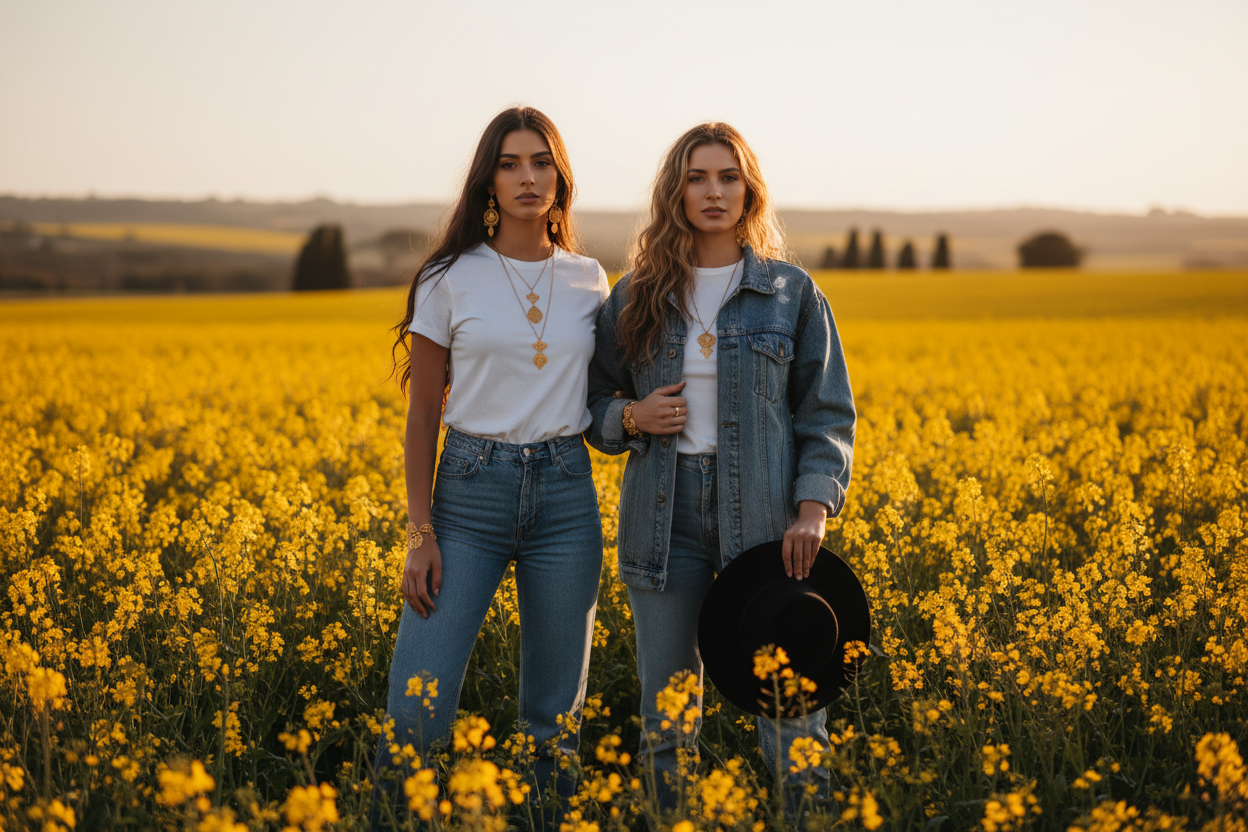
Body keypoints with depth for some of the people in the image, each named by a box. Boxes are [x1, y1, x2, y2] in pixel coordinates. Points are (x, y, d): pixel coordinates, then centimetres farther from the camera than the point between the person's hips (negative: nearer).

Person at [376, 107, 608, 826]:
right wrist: (420, 535, -6)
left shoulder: (588, 281, 7)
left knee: (557, 718, 7)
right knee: (415, 716, -8)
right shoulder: (449, 279, -1)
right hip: (469, 494, -2)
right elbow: (422, 416, 0)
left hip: (566, 496, 2)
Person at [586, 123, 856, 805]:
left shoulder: (793, 294, 4)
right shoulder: (634, 298, 8)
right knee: (665, 717, 6)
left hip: (763, 518, -2)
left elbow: (826, 414, 4)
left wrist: (814, 507, -10)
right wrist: (632, 418, -7)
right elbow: (594, 402, 16)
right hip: (664, 516, 2)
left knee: (789, 703, -3)